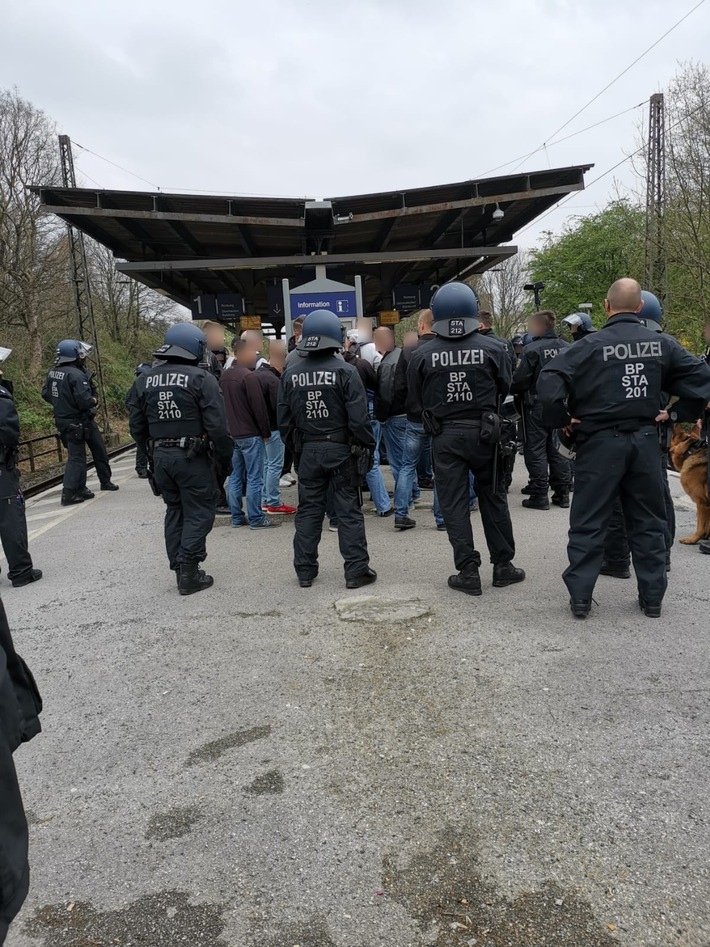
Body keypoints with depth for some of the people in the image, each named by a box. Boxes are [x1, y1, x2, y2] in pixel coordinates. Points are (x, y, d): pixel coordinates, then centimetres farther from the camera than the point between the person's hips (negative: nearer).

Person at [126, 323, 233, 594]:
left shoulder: (144, 380, 7)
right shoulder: (201, 378, -10)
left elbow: (136, 425, 9)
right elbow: (216, 424, -15)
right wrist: (225, 452, -2)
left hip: (160, 457, 6)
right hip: (192, 457, -6)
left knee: (174, 511, 17)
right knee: (199, 513, 3)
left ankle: (180, 570, 21)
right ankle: (188, 573, 0)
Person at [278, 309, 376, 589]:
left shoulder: (290, 373, 0)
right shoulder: (345, 371, -12)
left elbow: (283, 419, 5)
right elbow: (359, 418, -15)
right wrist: (368, 446, -2)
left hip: (307, 451, 3)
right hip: (341, 449, -3)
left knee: (308, 510, 12)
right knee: (348, 511, 4)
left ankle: (305, 571, 18)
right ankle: (356, 571, 8)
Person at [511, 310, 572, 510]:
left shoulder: (532, 350, -15)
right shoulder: (566, 348, 4)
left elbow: (520, 380, -15)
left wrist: (512, 390, 4)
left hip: (536, 406, -6)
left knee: (536, 449, 2)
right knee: (556, 448, 14)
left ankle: (540, 495, 2)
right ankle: (562, 493, 17)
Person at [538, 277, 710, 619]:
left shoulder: (591, 345, -9)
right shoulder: (661, 343, 3)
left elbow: (548, 381, -20)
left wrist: (562, 419, -8)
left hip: (601, 441, -3)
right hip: (645, 440, 3)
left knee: (588, 522, 5)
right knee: (648, 520, 14)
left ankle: (580, 597, 8)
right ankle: (652, 597, 21)